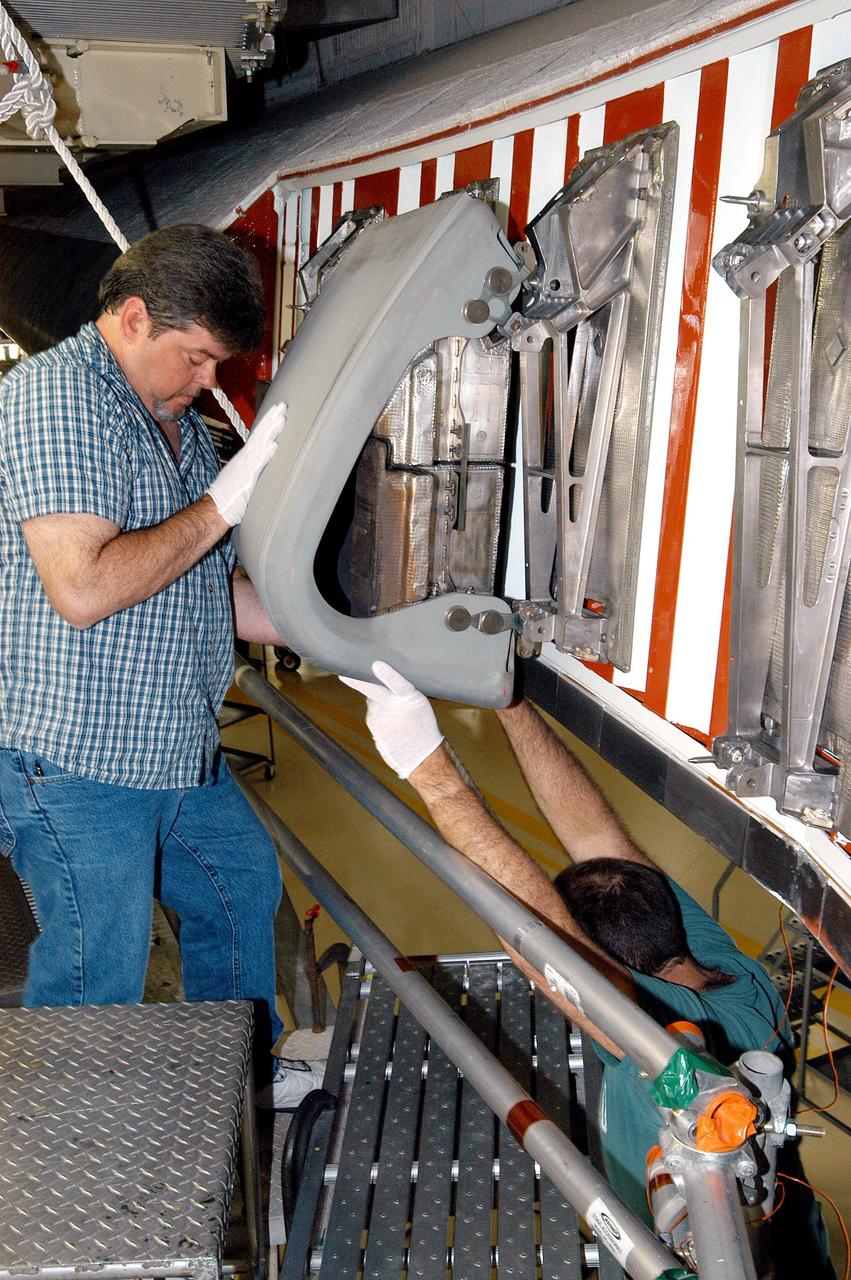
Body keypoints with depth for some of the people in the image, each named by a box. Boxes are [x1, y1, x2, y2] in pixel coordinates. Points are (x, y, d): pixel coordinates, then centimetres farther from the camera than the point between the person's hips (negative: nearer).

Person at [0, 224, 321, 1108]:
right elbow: (82, 588, -29)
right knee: (97, 994, 2)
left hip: (180, 751, 10)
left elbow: (208, 586, 18)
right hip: (75, 766, -10)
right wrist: (220, 504, -22)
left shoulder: (179, 420, 14)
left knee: (242, 886, 24)